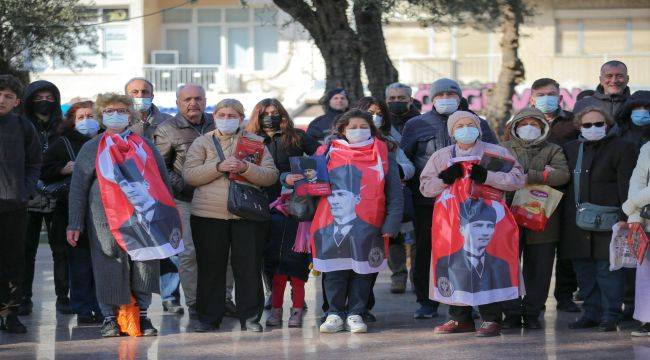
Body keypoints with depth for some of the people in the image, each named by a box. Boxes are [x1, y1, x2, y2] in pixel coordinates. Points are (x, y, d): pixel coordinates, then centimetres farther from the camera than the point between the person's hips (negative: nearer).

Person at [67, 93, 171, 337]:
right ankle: (110, 317, 6)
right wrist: (74, 224, -1)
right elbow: (78, 188, 6)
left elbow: (163, 182, 18)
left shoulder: (145, 146, 15)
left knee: (144, 268, 0)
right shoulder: (91, 149, 9)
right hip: (107, 221, -2)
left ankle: (142, 315, 10)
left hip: (144, 220, 2)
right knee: (110, 269, -3)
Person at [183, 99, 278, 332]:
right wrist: (218, 167, -15)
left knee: (249, 267, -1)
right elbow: (189, 175, -3)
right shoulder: (202, 142, 11)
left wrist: (246, 168, -16)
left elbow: (271, 175, 1)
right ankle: (209, 317, 10)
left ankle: (250, 317, 6)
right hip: (208, 215, 0)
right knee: (210, 267, 2)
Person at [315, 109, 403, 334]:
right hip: (332, 223, 0)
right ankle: (335, 313, 9)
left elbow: (394, 192, 6)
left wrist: (392, 223, -2)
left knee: (362, 269, 3)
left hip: (367, 228, 0)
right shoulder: (329, 152, 11)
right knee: (335, 269, 2)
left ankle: (355, 314, 11)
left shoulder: (383, 154, 9)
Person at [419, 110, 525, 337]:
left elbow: (517, 180, -5)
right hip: (452, 221, 4)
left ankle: (491, 319, -2)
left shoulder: (496, 153, 5)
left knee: (488, 266, -8)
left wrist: (486, 176, -16)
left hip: (486, 222, -3)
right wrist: (445, 179, -8)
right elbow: (425, 187, 11)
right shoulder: (441, 156, 16)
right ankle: (460, 318, 15)